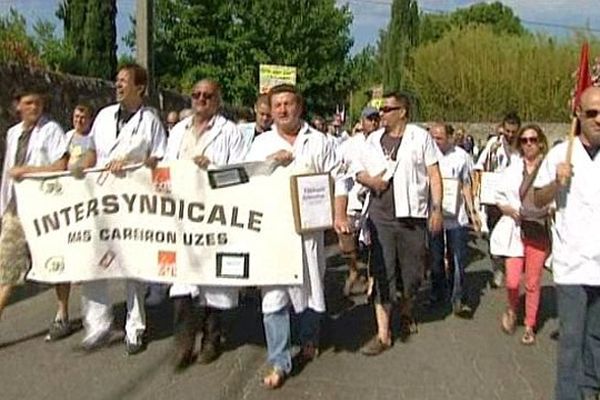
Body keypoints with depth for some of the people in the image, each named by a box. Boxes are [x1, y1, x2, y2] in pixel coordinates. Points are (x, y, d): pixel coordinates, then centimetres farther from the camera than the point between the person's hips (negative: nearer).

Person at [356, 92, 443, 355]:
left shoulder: (421, 137, 0)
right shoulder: (374, 139, 11)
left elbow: (434, 175, -1)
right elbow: (359, 172, 16)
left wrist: (437, 208, -7)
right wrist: (369, 180, -7)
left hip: (412, 214, -2)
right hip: (380, 215, 2)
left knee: (412, 270, 9)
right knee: (382, 272, -2)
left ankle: (406, 313, 37)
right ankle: (383, 333, 2)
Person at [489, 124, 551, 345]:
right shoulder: (512, 169, 4)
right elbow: (500, 198, 10)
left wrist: (552, 210, -14)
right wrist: (509, 209, -9)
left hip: (540, 232, -1)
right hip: (516, 231, 1)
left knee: (533, 283, 6)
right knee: (512, 281, -5)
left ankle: (530, 327, 22)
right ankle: (512, 310, 26)